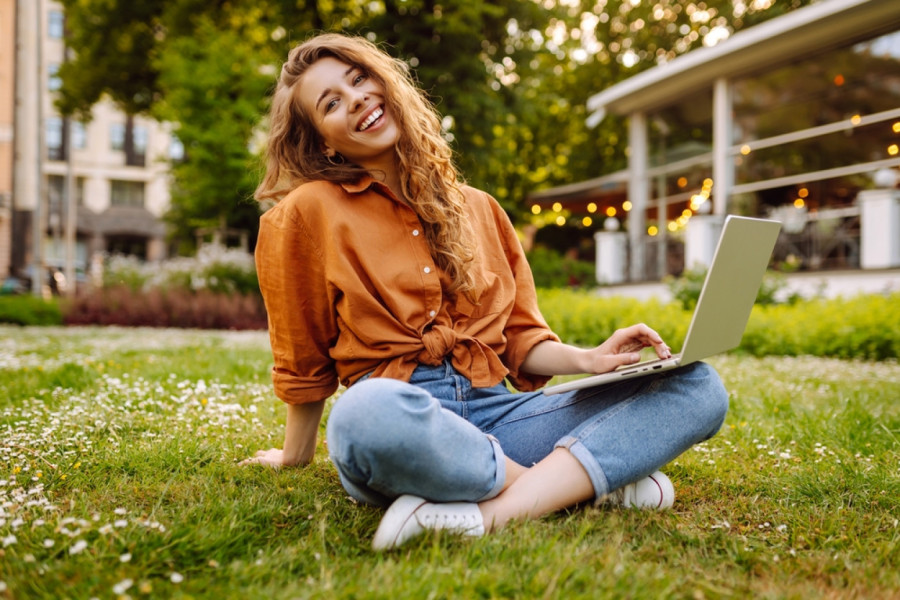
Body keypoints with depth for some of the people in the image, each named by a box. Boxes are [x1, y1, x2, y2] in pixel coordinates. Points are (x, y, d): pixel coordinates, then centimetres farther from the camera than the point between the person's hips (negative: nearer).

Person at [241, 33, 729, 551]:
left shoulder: (477, 208, 18)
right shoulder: (308, 212, 5)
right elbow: (304, 361, 11)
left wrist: (586, 359, 0)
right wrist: (297, 456, 17)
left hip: (495, 412, 5)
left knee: (697, 386, -11)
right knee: (368, 413, -43)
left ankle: (488, 513, -29)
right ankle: (594, 479, -18)